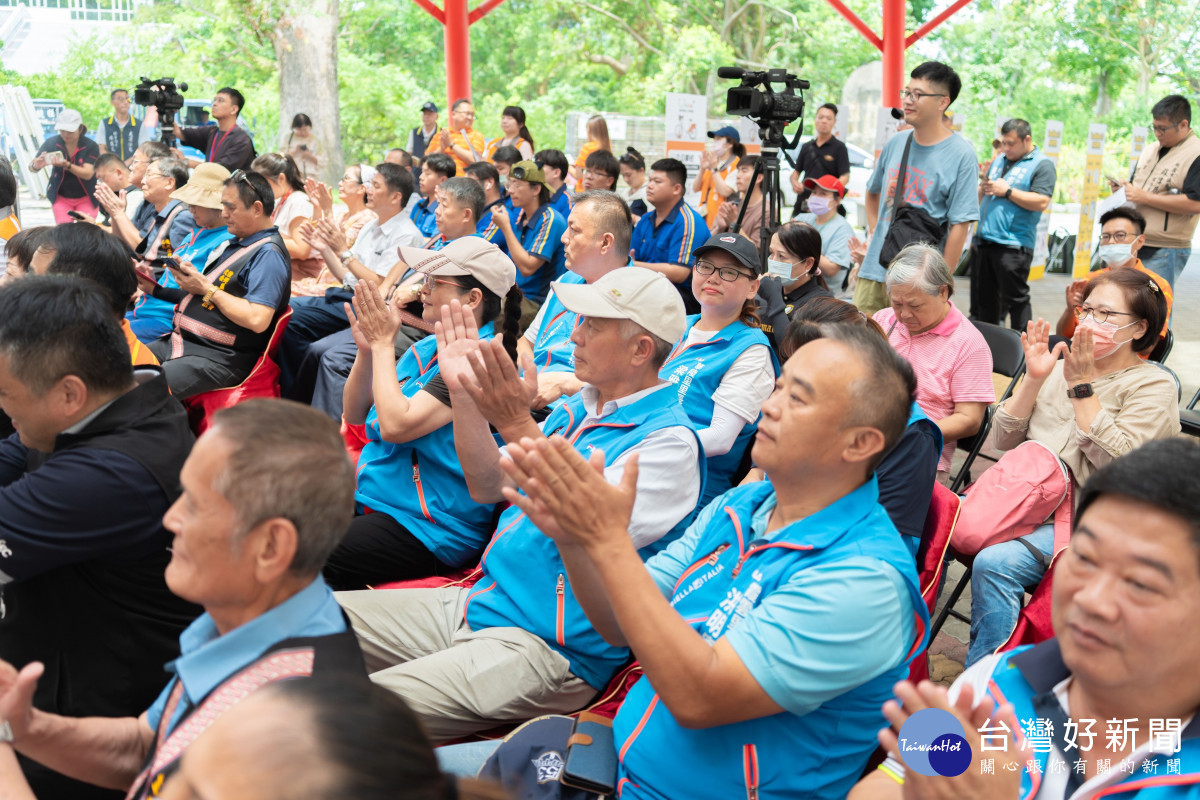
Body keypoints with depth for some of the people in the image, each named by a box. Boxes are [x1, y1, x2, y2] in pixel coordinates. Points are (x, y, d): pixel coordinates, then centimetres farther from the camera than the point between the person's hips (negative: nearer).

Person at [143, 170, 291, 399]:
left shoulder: (268, 255, -12)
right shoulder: (234, 244, 20)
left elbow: (257, 319, -25)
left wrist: (207, 289, -15)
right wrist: (157, 290, 11)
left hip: (219, 358, -10)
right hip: (180, 341, 10)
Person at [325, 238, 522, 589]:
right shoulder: (427, 348, 10)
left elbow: (395, 425, -24)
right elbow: (355, 414, 13)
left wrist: (383, 343, -14)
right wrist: (366, 349, -3)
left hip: (428, 530, -9)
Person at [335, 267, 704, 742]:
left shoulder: (670, 439, -15)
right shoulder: (576, 410, 13)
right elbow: (487, 487, 14)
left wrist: (518, 426, -33)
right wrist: (463, 392, 0)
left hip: (546, 647, -9)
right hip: (479, 600, 9)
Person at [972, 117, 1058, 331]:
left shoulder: (1042, 165, -3)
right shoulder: (998, 161, 19)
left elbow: (1041, 202, -16)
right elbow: (979, 199, 26)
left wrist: (1007, 191, -14)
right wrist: (983, 188, 3)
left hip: (1012, 245, -7)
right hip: (984, 241, 7)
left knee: (1016, 298, -5)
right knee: (983, 298, 12)